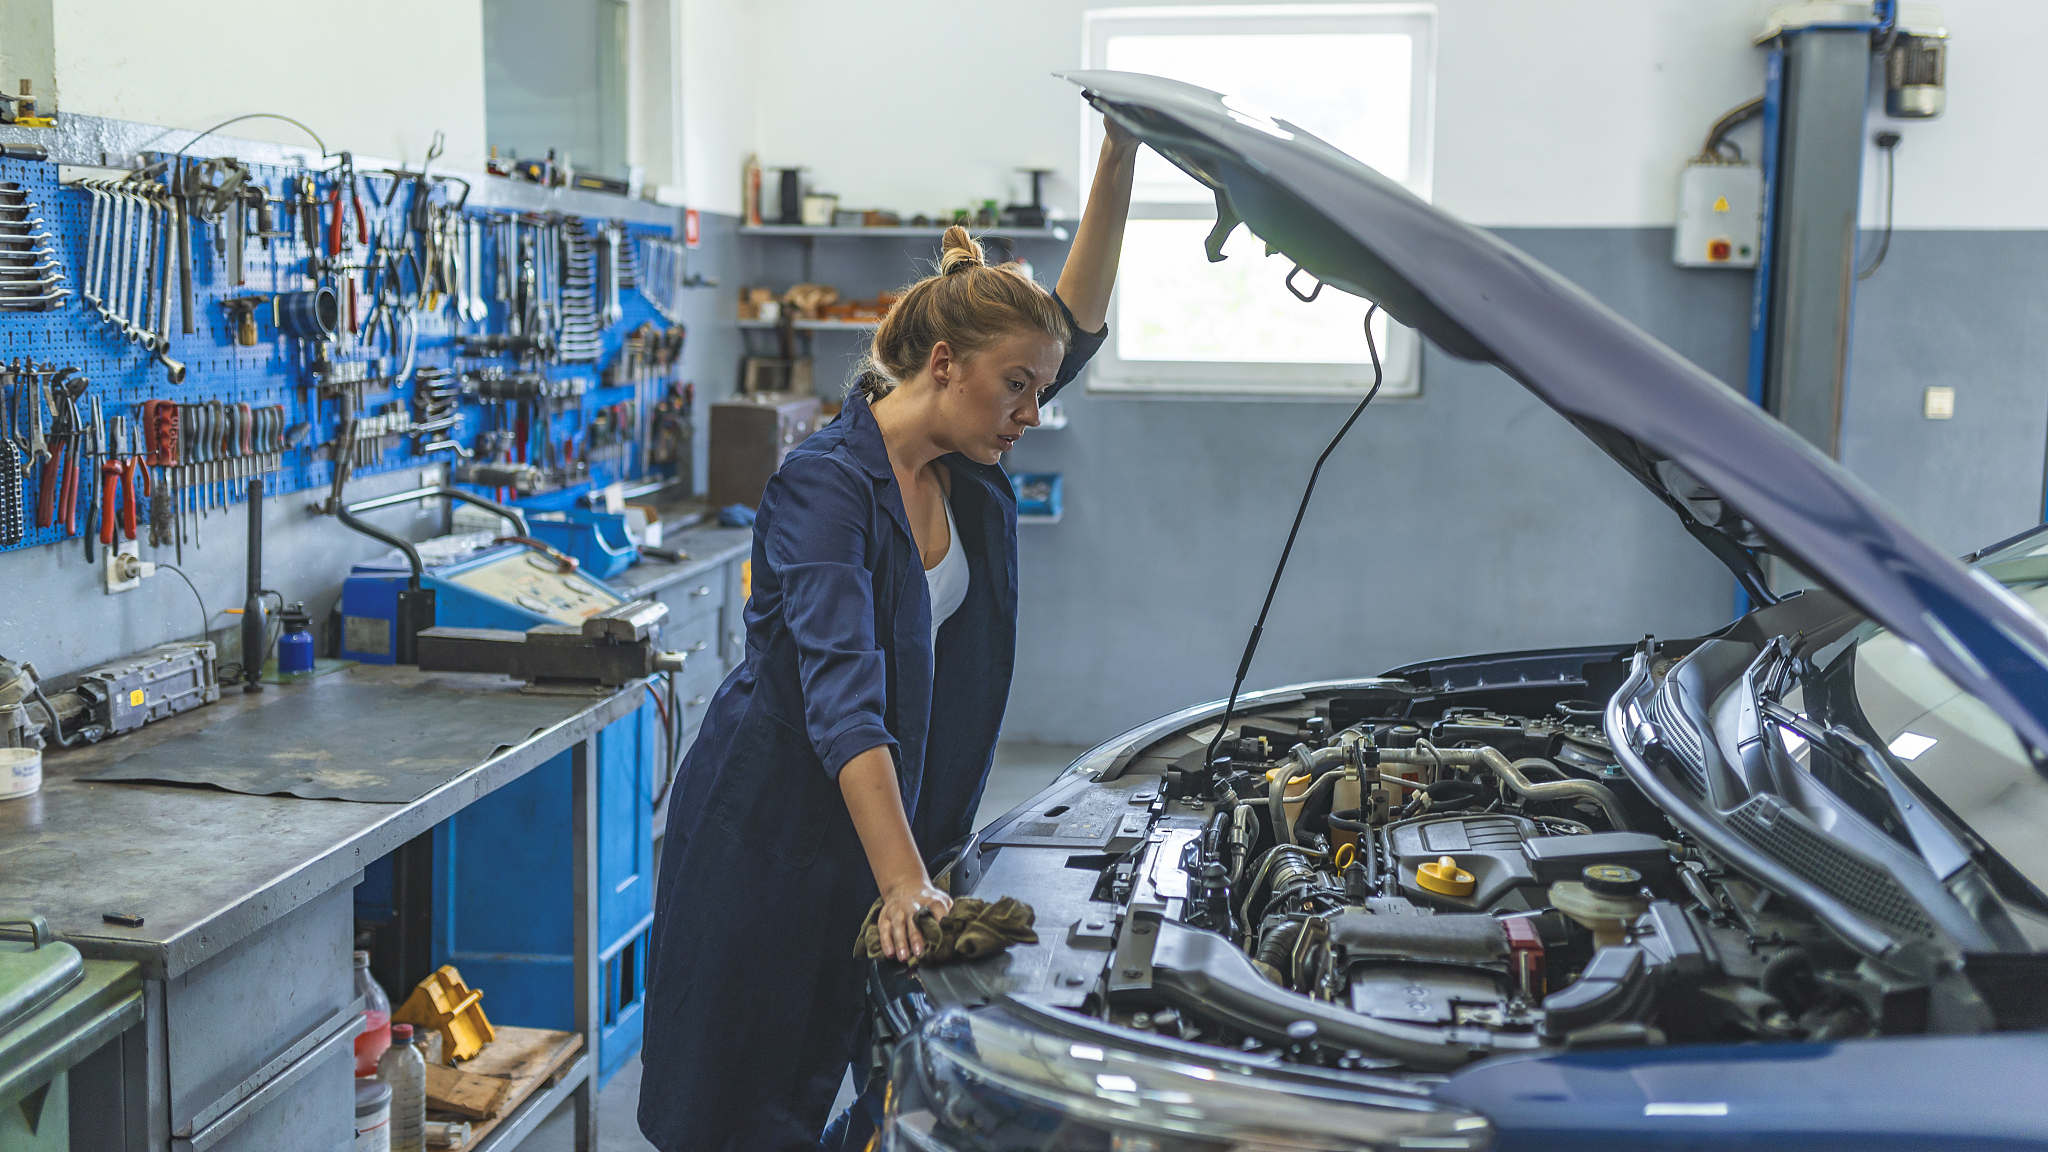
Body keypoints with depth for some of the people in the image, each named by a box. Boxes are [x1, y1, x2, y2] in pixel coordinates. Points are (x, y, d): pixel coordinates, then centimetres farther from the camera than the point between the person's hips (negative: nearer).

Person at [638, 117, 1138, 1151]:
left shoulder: (965, 467, 1)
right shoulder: (826, 484, -22)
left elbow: (1079, 325, 6)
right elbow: (843, 696, -32)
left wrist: (1119, 158, -4)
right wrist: (904, 884, -40)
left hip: (885, 823, 7)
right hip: (771, 825, -7)